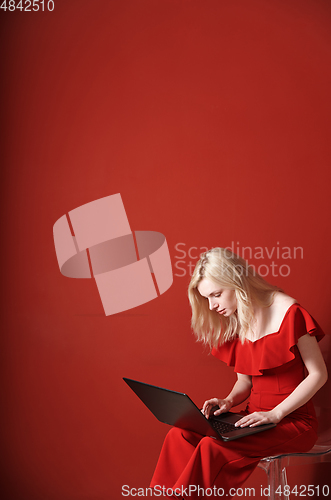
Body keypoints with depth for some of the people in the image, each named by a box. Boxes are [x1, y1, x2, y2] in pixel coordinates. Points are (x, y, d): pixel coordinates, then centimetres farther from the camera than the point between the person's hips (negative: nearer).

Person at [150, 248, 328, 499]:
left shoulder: (288, 312, -12)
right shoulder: (234, 324, 9)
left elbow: (318, 374, -11)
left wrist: (275, 414, -17)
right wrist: (229, 401, -5)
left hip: (293, 421, -6)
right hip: (254, 418, 6)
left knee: (213, 446, -29)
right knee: (179, 435, -17)